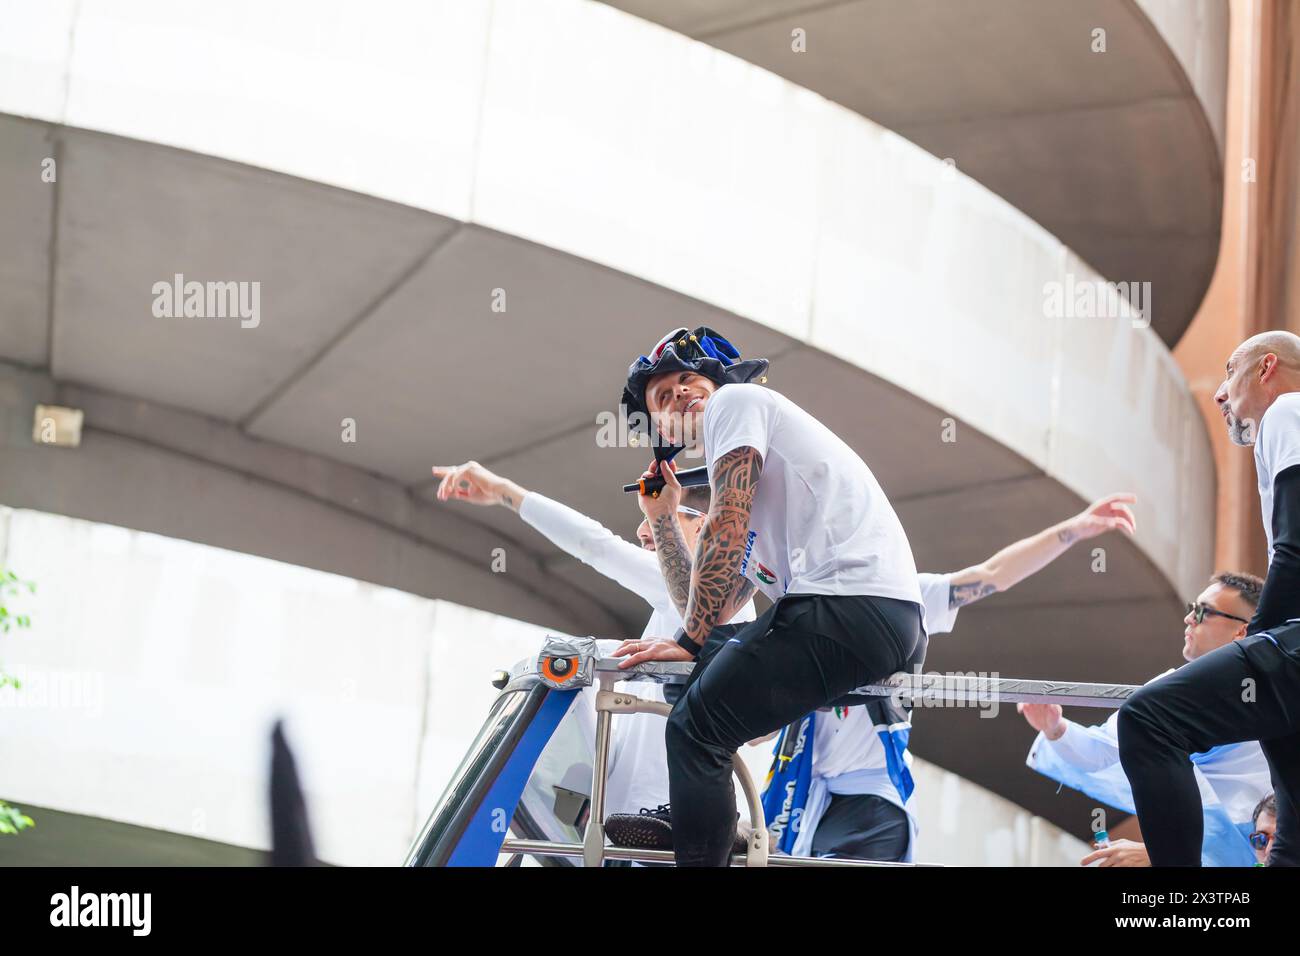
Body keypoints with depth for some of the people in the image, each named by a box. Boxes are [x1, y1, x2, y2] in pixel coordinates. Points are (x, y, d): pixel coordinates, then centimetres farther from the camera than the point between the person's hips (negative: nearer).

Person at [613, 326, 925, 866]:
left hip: (849, 599, -10)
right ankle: (683, 817, 34)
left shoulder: (733, 400, 6)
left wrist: (690, 639, -3)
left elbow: (726, 530, -6)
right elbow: (719, 598, 29)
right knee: (700, 673, 26)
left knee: (695, 729, -9)